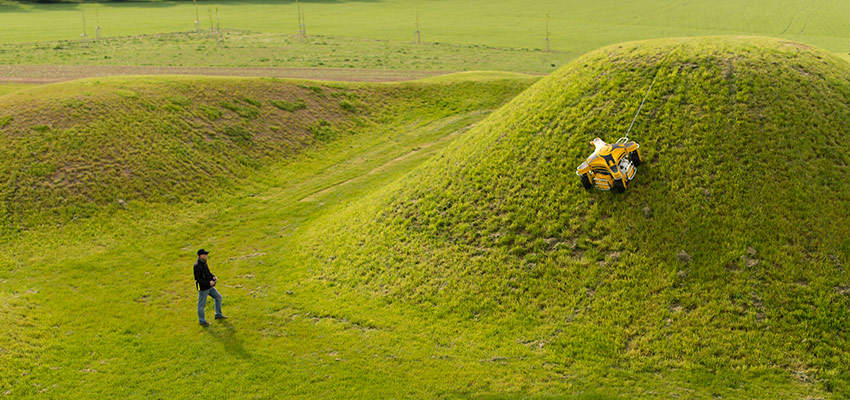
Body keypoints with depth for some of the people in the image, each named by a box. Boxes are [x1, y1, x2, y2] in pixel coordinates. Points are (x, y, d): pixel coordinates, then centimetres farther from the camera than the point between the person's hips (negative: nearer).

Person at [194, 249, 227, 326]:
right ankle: (201, 321, 21)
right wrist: (208, 283, -24)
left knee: (218, 297, 16)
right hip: (203, 288, -9)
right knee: (201, 305, 6)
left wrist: (213, 276, -1)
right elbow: (197, 278, -23)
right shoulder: (197, 265, -23)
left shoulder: (204, 262, 5)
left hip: (210, 287, 9)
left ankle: (218, 315, 30)